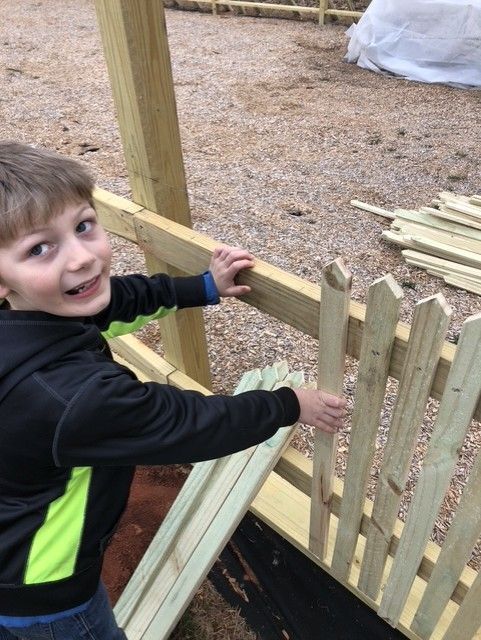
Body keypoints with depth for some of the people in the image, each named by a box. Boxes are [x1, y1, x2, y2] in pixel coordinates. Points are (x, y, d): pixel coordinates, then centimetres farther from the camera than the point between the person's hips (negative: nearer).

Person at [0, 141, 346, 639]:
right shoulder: (77, 396, -41)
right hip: (41, 589, -6)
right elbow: (197, 425, -29)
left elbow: (122, 297, -2)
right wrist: (290, 405, -13)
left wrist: (205, 287, 5)